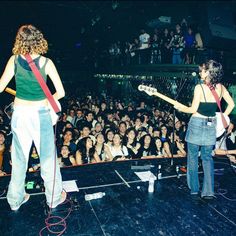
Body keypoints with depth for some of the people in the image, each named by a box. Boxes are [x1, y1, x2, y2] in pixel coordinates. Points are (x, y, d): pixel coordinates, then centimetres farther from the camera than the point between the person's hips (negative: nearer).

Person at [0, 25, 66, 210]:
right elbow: (61, 92, -8)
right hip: (40, 113, -2)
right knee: (48, 157, 10)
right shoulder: (46, 62, -8)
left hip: (20, 113, 2)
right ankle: (54, 198, 26)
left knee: (19, 158, 15)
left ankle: (16, 199, 31)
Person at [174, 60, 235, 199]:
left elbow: (193, 109, -15)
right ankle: (208, 191, 9)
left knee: (193, 156, 10)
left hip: (197, 124, -5)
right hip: (211, 125, 5)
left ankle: (194, 188, 20)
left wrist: (180, 108, 2)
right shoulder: (220, 87, 2)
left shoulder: (199, 87, -14)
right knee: (207, 157, 14)